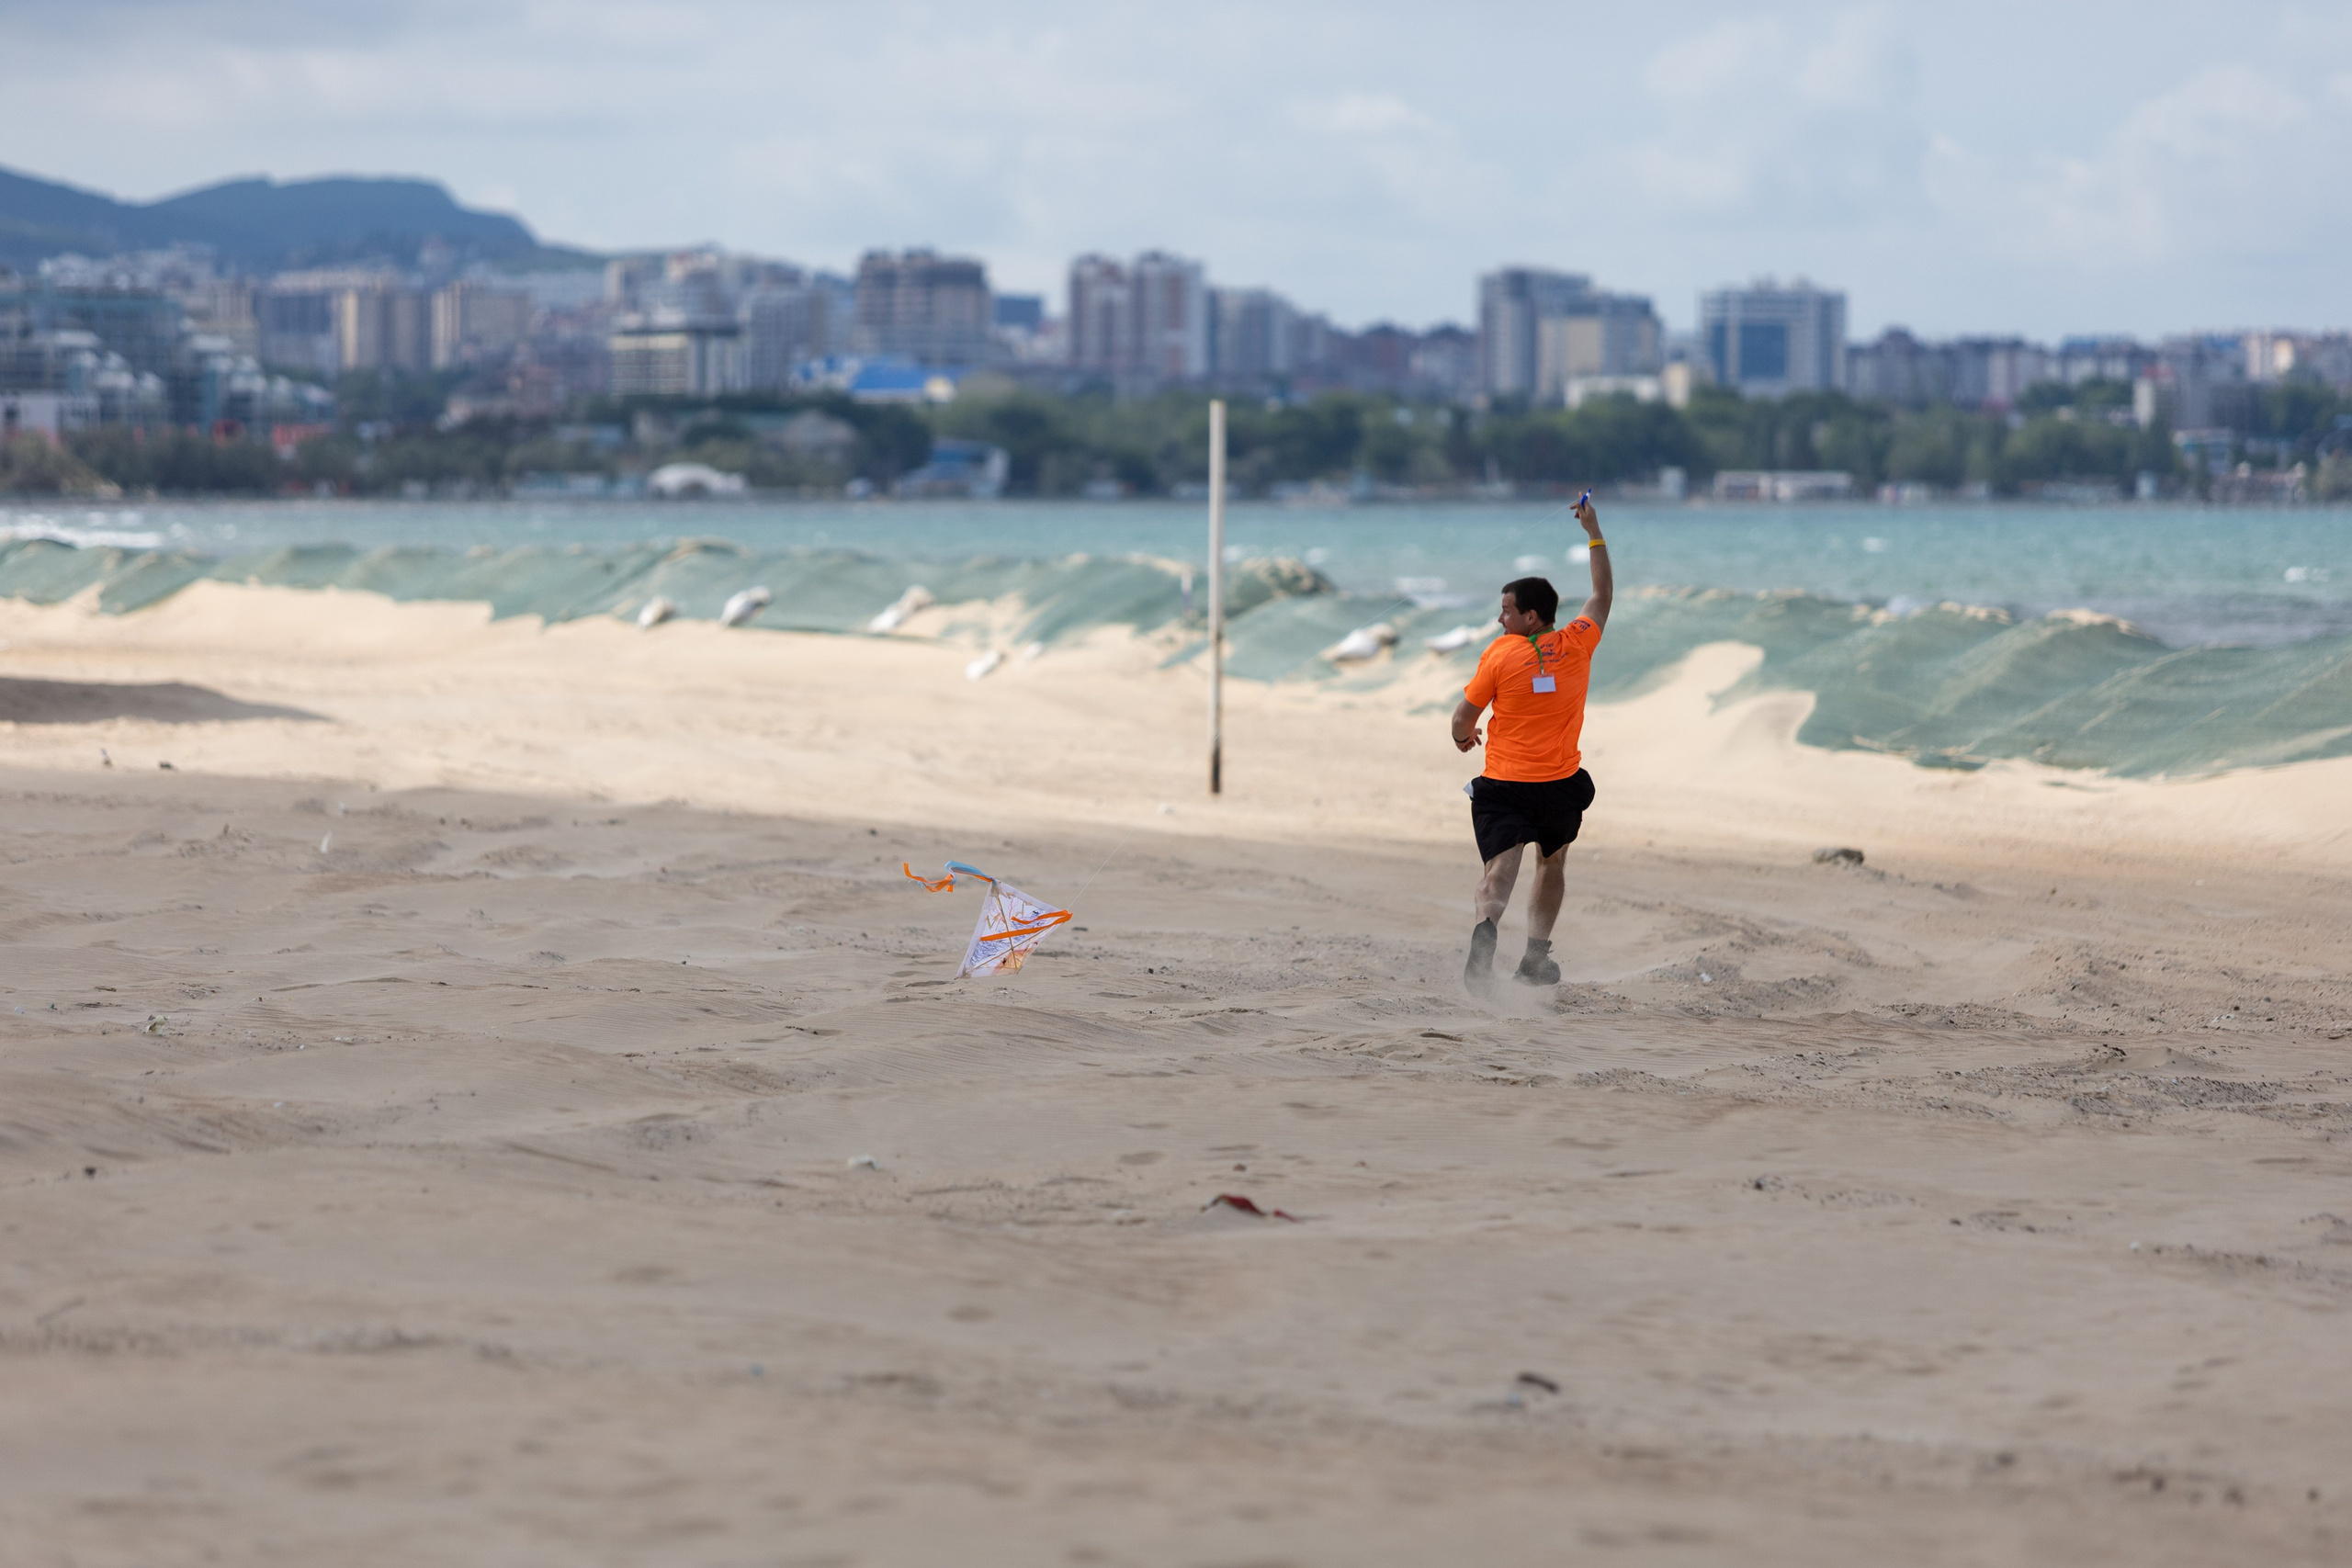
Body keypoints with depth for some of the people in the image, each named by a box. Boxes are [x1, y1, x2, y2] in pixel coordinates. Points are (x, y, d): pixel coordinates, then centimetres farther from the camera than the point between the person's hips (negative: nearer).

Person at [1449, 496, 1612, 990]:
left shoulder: (1500, 654, -9)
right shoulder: (1578, 644, -1)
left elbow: (1464, 716, -4)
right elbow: (1603, 594, 16)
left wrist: (1463, 737, 20)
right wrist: (1594, 531, 22)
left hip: (1504, 785, -3)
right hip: (1561, 783, 3)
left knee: (1501, 866, -15)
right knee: (1552, 863, 24)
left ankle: (1487, 926, -45)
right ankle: (1536, 957, 21)